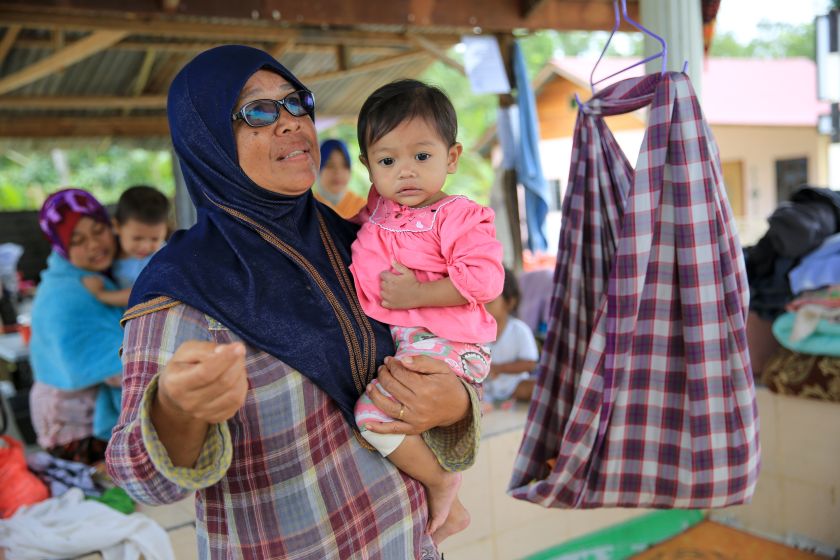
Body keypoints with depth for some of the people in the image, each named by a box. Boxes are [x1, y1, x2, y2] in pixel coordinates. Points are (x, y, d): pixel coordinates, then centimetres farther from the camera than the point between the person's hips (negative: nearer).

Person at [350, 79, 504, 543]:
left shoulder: (459, 216, -12)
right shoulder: (377, 211, 11)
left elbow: (483, 278, -23)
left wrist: (415, 294, -22)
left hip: (442, 345, -9)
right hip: (391, 344, 10)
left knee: (375, 410, -26)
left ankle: (440, 479, 3)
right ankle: (448, 512, 34)